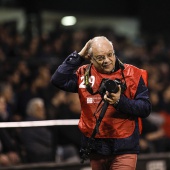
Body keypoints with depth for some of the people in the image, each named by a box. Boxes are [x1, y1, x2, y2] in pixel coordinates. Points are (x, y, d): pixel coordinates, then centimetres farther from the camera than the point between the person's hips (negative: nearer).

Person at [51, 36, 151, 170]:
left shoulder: (133, 74, -3)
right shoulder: (84, 74, 5)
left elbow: (146, 108, -6)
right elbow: (58, 80, -9)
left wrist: (120, 101, -22)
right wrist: (78, 56, -6)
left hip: (124, 148, -3)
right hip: (94, 147, 3)